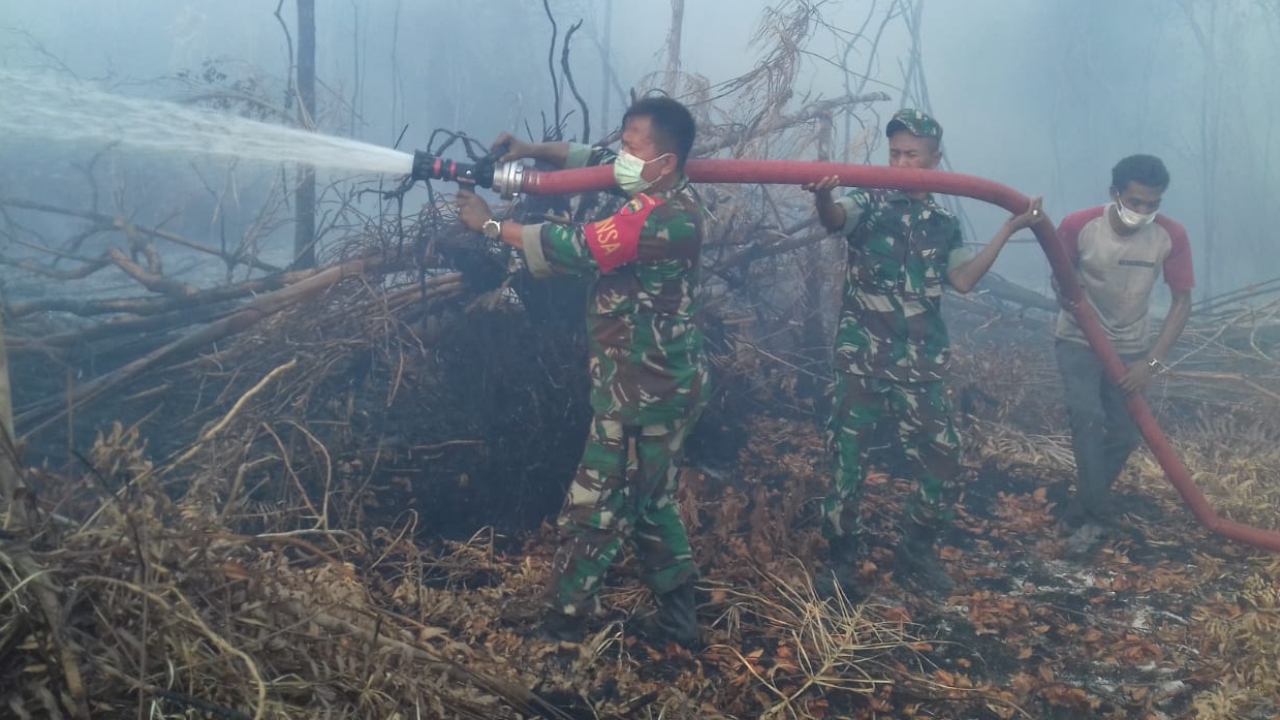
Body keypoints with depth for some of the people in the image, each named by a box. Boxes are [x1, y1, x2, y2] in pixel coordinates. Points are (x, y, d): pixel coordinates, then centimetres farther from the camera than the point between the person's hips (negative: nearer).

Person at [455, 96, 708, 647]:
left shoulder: (663, 218, -23)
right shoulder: (663, 196, 7)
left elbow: (574, 249, -23)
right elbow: (588, 159, 18)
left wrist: (490, 224, -13)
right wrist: (529, 150, 4)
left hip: (645, 389, -10)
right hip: (656, 380, 10)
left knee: (596, 508, 0)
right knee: (648, 501, 20)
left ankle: (562, 624, 12)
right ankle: (677, 615, 31)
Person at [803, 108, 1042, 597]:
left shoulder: (944, 223, 12)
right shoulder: (867, 204, -2)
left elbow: (963, 280, 5)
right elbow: (835, 220, -24)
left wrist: (1008, 230, 3)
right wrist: (822, 199, -49)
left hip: (922, 367, 4)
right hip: (861, 362, -3)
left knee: (942, 468, 5)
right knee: (848, 463, 2)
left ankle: (915, 553, 28)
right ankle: (842, 562, 19)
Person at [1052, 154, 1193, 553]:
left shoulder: (1170, 236, -18)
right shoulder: (1079, 225, -21)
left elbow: (1182, 301, -10)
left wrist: (1151, 360, -17)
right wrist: (1068, 293, -29)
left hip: (1130, 348, 2)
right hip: (1078, 341, -2)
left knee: (1125, 435, 3)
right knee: (1088, 418, -20)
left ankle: (1081, 512, 21)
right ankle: (1098, 514, -10)